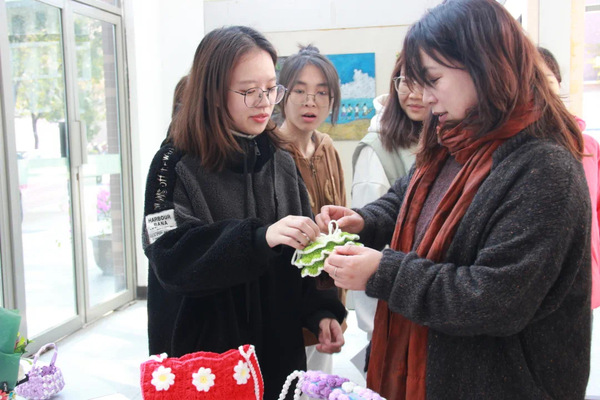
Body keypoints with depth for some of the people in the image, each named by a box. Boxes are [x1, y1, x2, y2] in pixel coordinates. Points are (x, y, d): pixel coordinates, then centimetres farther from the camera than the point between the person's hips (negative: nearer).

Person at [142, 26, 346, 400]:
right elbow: (172, 258, -21)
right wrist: (259, 237, -33)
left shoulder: (282, 163, 4)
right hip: (201, 353, -4)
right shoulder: (176, 165, -10)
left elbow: (304, 251, 7)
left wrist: (321, 310, -8)